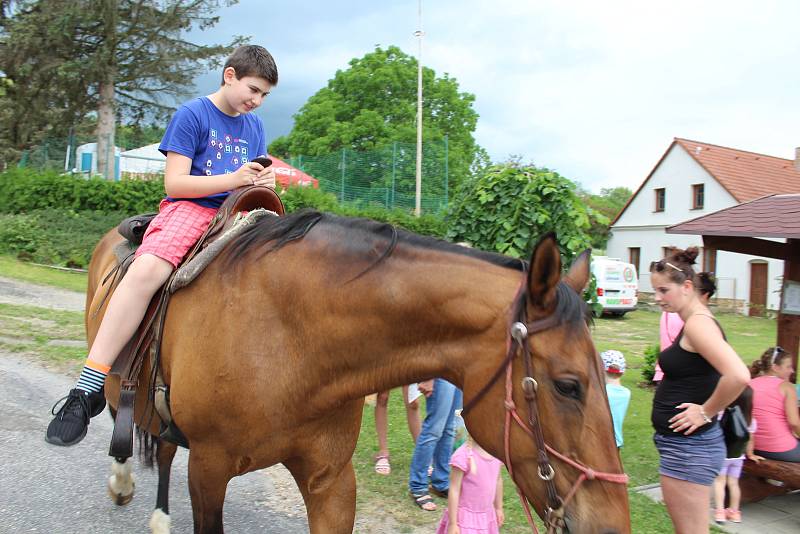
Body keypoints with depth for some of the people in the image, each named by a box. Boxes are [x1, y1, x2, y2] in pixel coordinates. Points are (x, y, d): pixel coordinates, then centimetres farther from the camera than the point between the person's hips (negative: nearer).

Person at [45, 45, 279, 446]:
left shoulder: (254, 127, 19)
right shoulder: (192, 115, 0)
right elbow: (174, 182, -7)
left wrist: (265, 184, 0)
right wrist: (231, 180, -18)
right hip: (188, 207, -6)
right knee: (146, 270, -34)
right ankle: (88, 388, -31)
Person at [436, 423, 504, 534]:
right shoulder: (463, 455, -23)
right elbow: (454, 490, -18)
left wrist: (499, 508, 22)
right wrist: (452, 524, -16)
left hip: (487, 516, 6)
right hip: (465, 517, -6)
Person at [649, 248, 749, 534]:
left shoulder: (697, 323, -20)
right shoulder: (693, 321, 10)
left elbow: (739, 376, -34)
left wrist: (706, 412, -22)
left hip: (688, 446, -10)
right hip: (682, 444, 10)